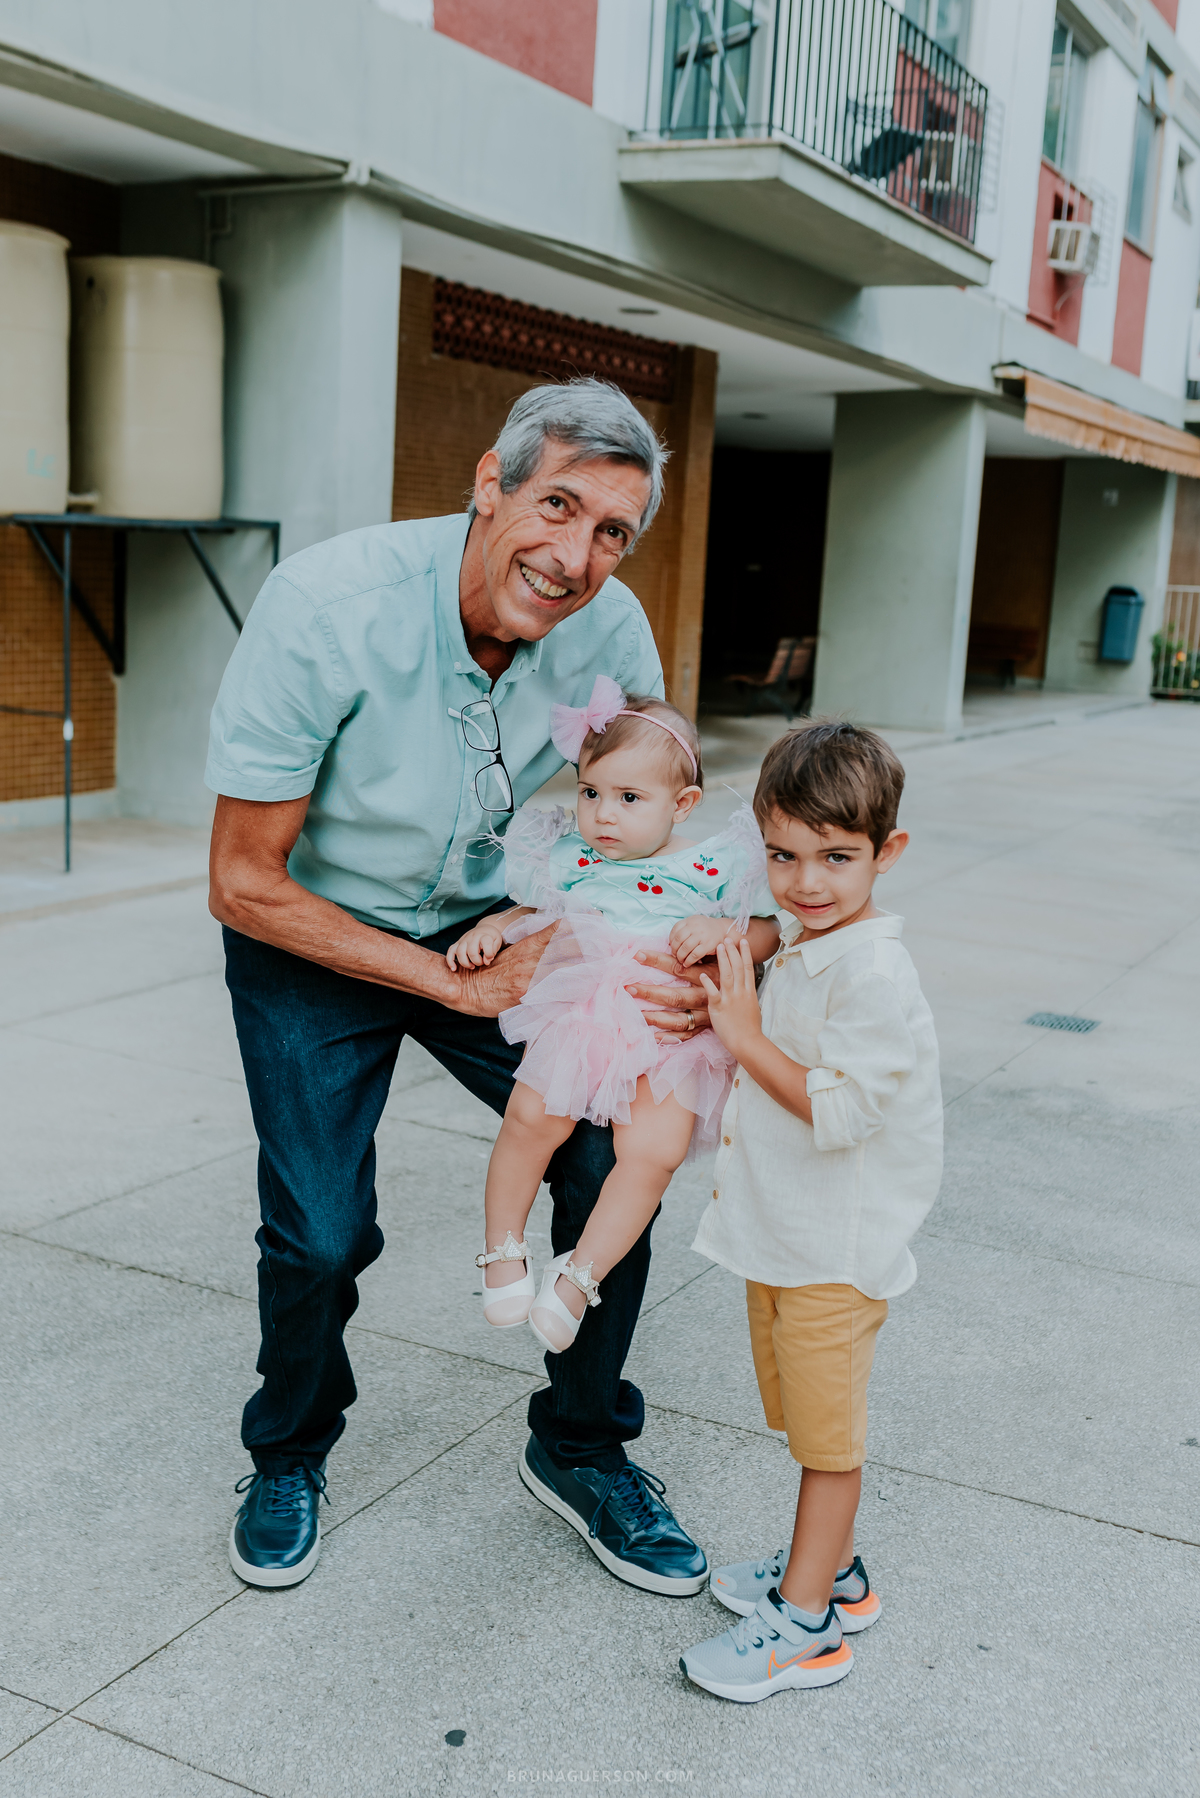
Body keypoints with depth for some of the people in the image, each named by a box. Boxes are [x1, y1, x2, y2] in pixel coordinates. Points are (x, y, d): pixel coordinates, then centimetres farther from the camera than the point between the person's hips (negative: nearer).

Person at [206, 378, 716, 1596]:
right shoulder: (328, 606, -31)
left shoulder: (610, 627, -18)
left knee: (614, 1154, -9)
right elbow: (245, 884, -23)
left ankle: (581, 1450, 16)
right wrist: (459, 984, -24)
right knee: (322, 1232, -7)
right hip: (314, 942, -3)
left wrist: (686, 964, -25)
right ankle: (289, 1456, 26)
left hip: (490, 923, 4)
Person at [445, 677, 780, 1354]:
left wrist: (722, 931, -12)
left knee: (653, 1151, -20)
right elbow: (530, 913, 24)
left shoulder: (713, 867, 4)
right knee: (533, 1116, -22)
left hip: (672, 1032, -1)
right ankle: (504, 1248, 0)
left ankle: (579, 1274, -2)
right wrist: (489, 930, 5)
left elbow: (767, 935, 7)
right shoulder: (570, 856, 10)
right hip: (580, 1015, 1)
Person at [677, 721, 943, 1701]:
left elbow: (839, 1112, -29)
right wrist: (724, 1018, 4)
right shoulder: (800, 943, 6)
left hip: (835, 1247, -9)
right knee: (809, 1422, 22)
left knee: (827, 1432, 5)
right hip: (782, 1231, 9)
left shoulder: (872, 975, -25)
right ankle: (831, 1567, 39)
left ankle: (806, 1623, 19)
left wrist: (745, 1035, -23)